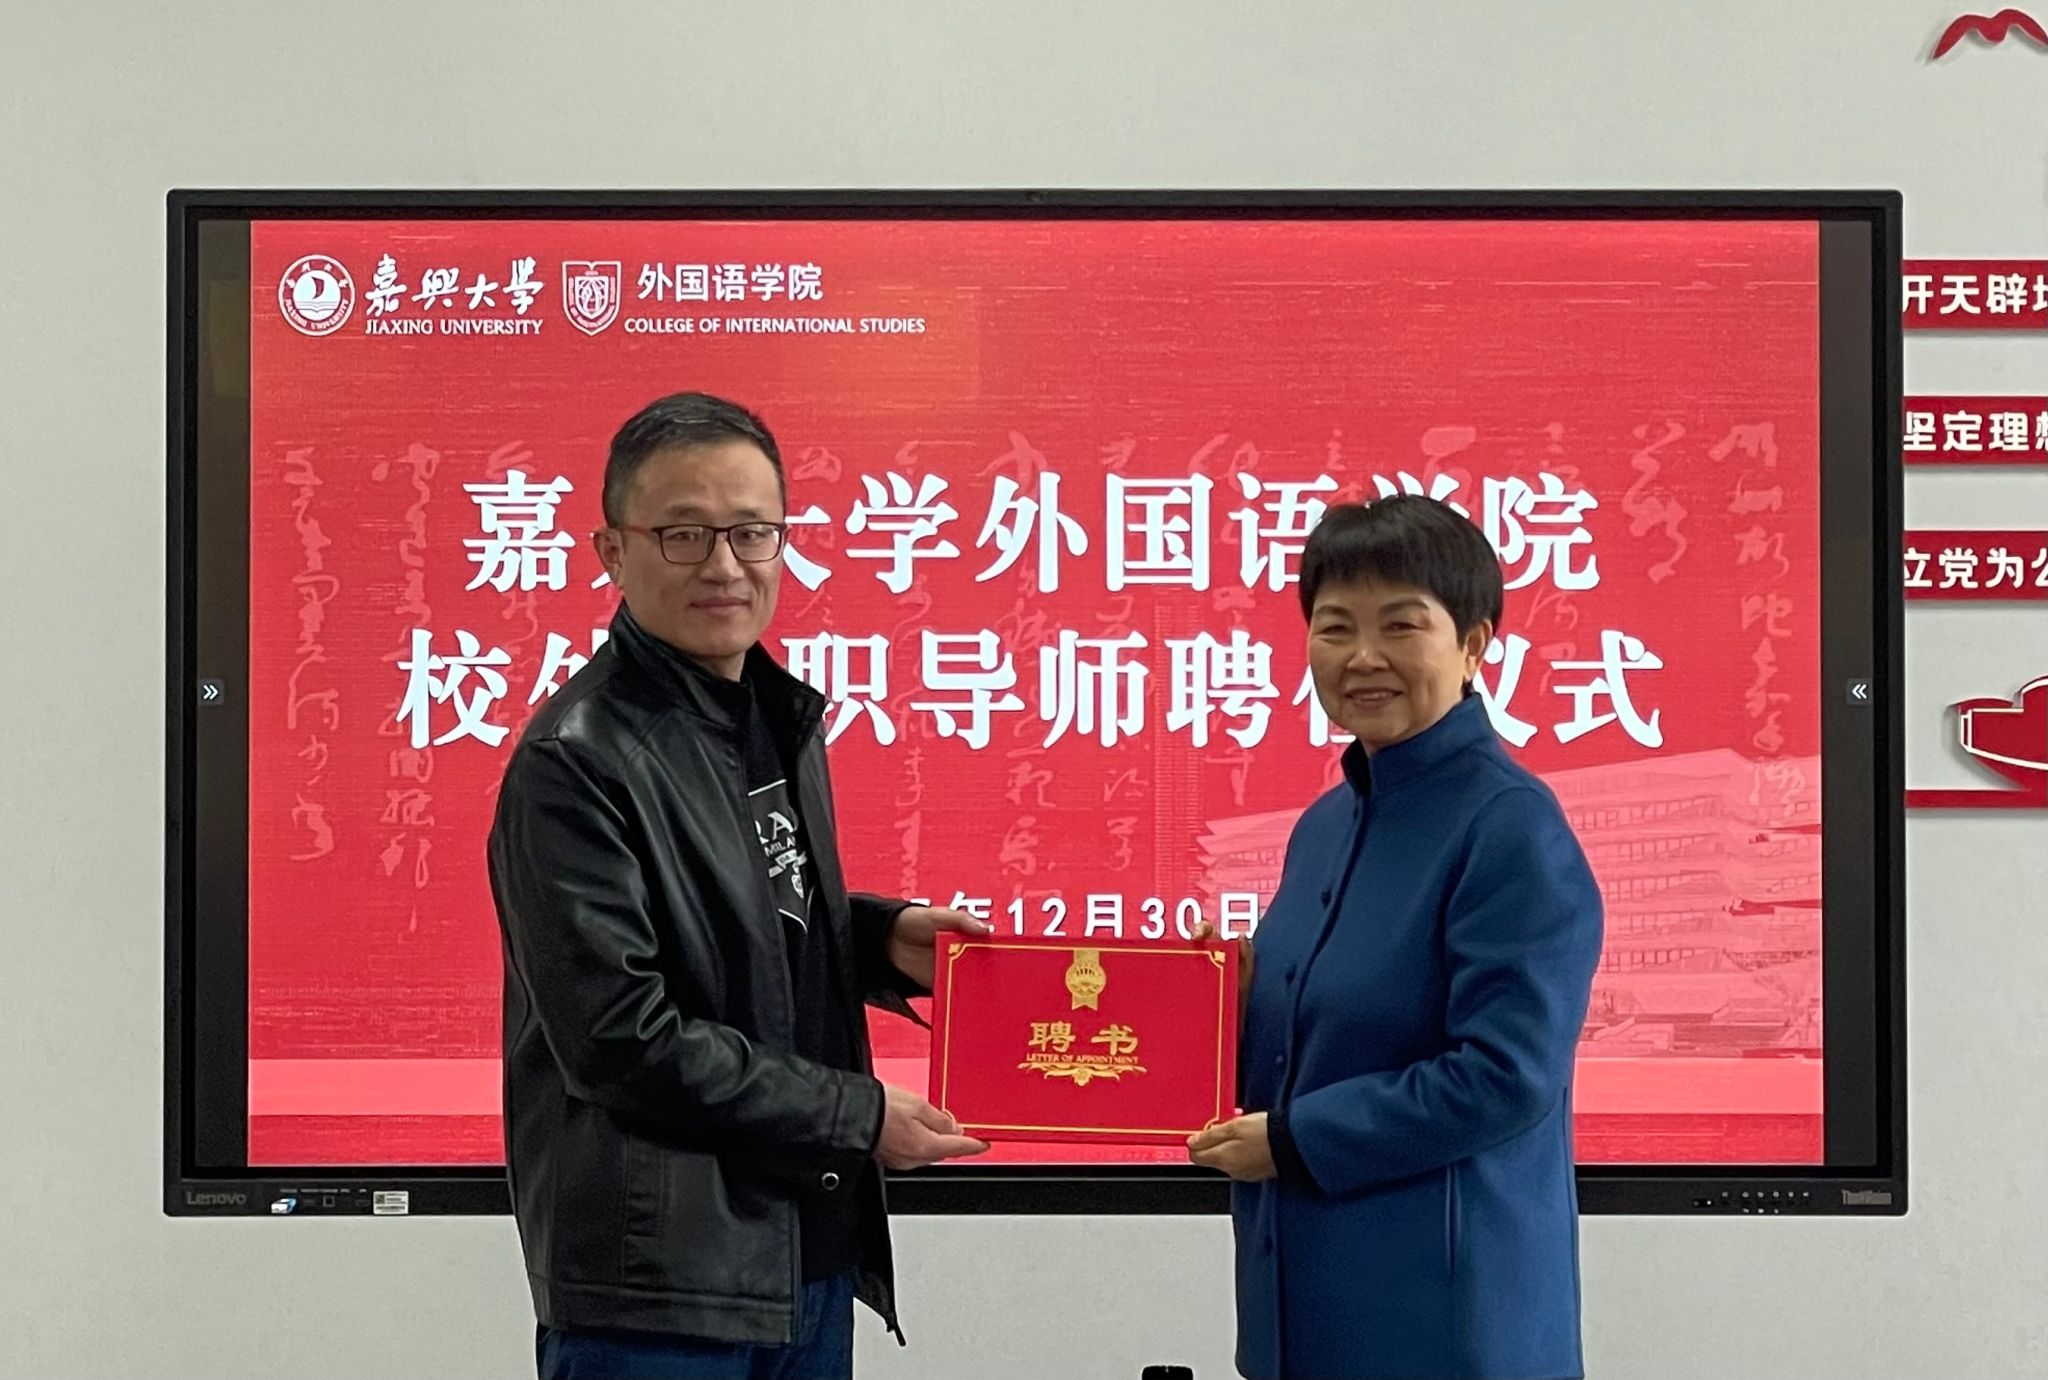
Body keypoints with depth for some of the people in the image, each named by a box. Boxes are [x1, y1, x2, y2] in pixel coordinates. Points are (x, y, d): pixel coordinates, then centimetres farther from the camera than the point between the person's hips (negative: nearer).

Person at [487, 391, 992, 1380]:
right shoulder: (577, 762, -15)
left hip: (812, 1255, 8)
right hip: (657, 1291, -8)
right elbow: (622, 1038, -20)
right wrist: (856, 1117, -13)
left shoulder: (778, 717, 11)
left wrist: (881, 939, 2)